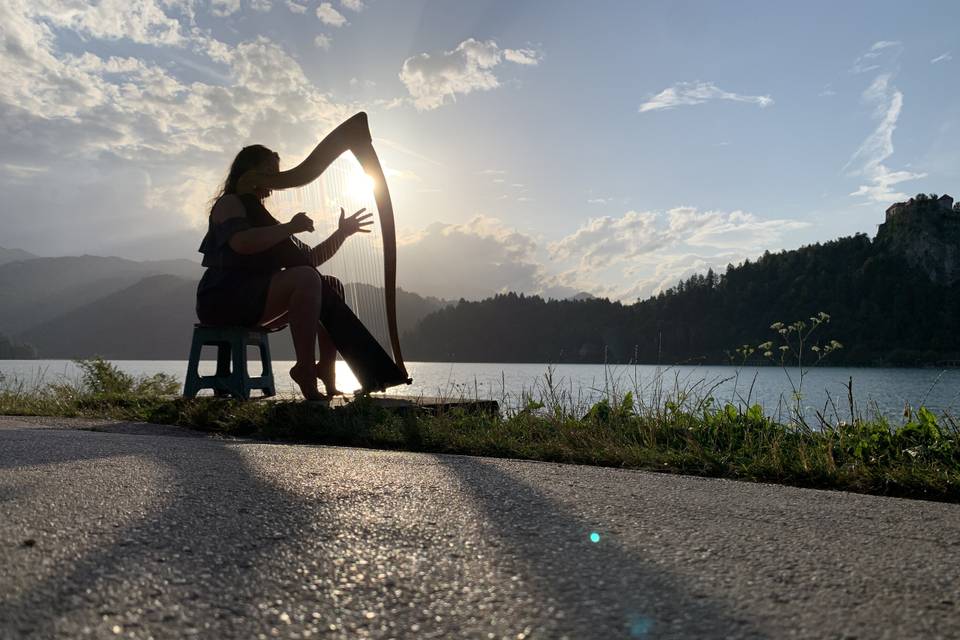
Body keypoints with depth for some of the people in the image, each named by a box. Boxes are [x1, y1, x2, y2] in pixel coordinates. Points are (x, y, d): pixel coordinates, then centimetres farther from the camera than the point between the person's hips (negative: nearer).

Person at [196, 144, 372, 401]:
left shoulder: (259, 213, 24)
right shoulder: (229, 202, 1)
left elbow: (309, 258, 21)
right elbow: (241, 243, -24)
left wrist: (342, 233, 13)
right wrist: (290, 227, -17)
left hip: (255, 300, 9)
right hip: (225, 300, -9)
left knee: (331, 287, 3)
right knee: (305, 279, -29)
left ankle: (326, 368, -10)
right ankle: (305, 371, -29)